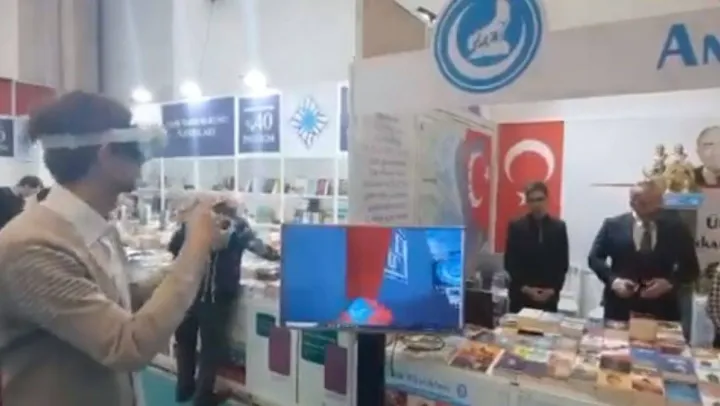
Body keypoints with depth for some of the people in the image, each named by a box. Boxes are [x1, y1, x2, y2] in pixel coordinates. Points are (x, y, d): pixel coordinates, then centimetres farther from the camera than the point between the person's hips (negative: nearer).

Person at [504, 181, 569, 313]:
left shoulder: (559, 227, 5)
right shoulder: (516, 226, 0)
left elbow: (563, 263, 5)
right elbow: (510, 263, -2)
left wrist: (553, 289, -6)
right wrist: (525, 288, -11)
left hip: (549, 296, 1)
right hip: (521, 295, -1)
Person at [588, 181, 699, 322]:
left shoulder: (677, 228, 3)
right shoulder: (613, 225, 1)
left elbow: (691, 267, 7)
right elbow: (594, 258, 3)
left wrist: (669, 282, -12)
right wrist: (613, 280, -13)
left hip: (661, 309, 1)